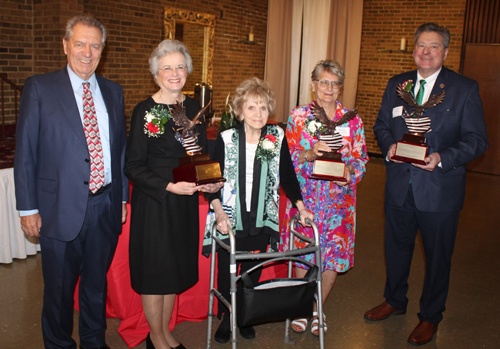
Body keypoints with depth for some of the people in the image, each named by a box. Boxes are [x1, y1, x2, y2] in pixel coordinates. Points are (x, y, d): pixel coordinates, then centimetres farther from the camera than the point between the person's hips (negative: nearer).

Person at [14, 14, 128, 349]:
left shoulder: (113, 91, 7)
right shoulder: (39, 88, -5)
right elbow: (25, 152, -6)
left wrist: (123, 196, 9)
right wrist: (28, 208, -8)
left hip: (107, 206, 4)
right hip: (62, 208, -3)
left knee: (97, 283, 20)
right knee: (59, 289, 12)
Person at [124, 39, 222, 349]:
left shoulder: (194, 107, 4)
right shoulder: (146, 111, -12)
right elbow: (133, 166, -13)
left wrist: (211, 182, -6)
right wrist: (169, 186, -23)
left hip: (186, 199, 6)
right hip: (153, 200, -5)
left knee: (176, 265, 15)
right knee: (156, 266, 6)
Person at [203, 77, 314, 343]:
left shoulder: (277, 137, -3)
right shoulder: (225, 139, -9)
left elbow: (287, 175, 7)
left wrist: (300, 206, 3)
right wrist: (219, 211, -20)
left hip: (261, 221, 2)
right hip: (230, 220, -1)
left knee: (253, 272, 12)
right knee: (226, 271, 9)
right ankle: (226, 318, 31)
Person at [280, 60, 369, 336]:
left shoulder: (353, 120, 4)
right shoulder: (298, 116, 1)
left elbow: (361, 158, 5)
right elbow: (287, 158, -2)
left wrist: (350, 172, -16)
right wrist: (309, 154, -20)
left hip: (339, 198, 1)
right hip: (305, 196, -1)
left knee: (333, 257, 4)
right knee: (303, 255, 4)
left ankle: (318, 309, 28)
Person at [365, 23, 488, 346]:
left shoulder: (465, 89, -6)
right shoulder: (397, 84, 6)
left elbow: (477, 140, -9)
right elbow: (382, 125, 12)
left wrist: (442, 158, -24)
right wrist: (389, 145, -10)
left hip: (440, 188, -4)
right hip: (399, 185, 4)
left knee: (438, 255, 11)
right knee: (397, 247, 20)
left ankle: (430, 317, 32)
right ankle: (395, 301, 43)